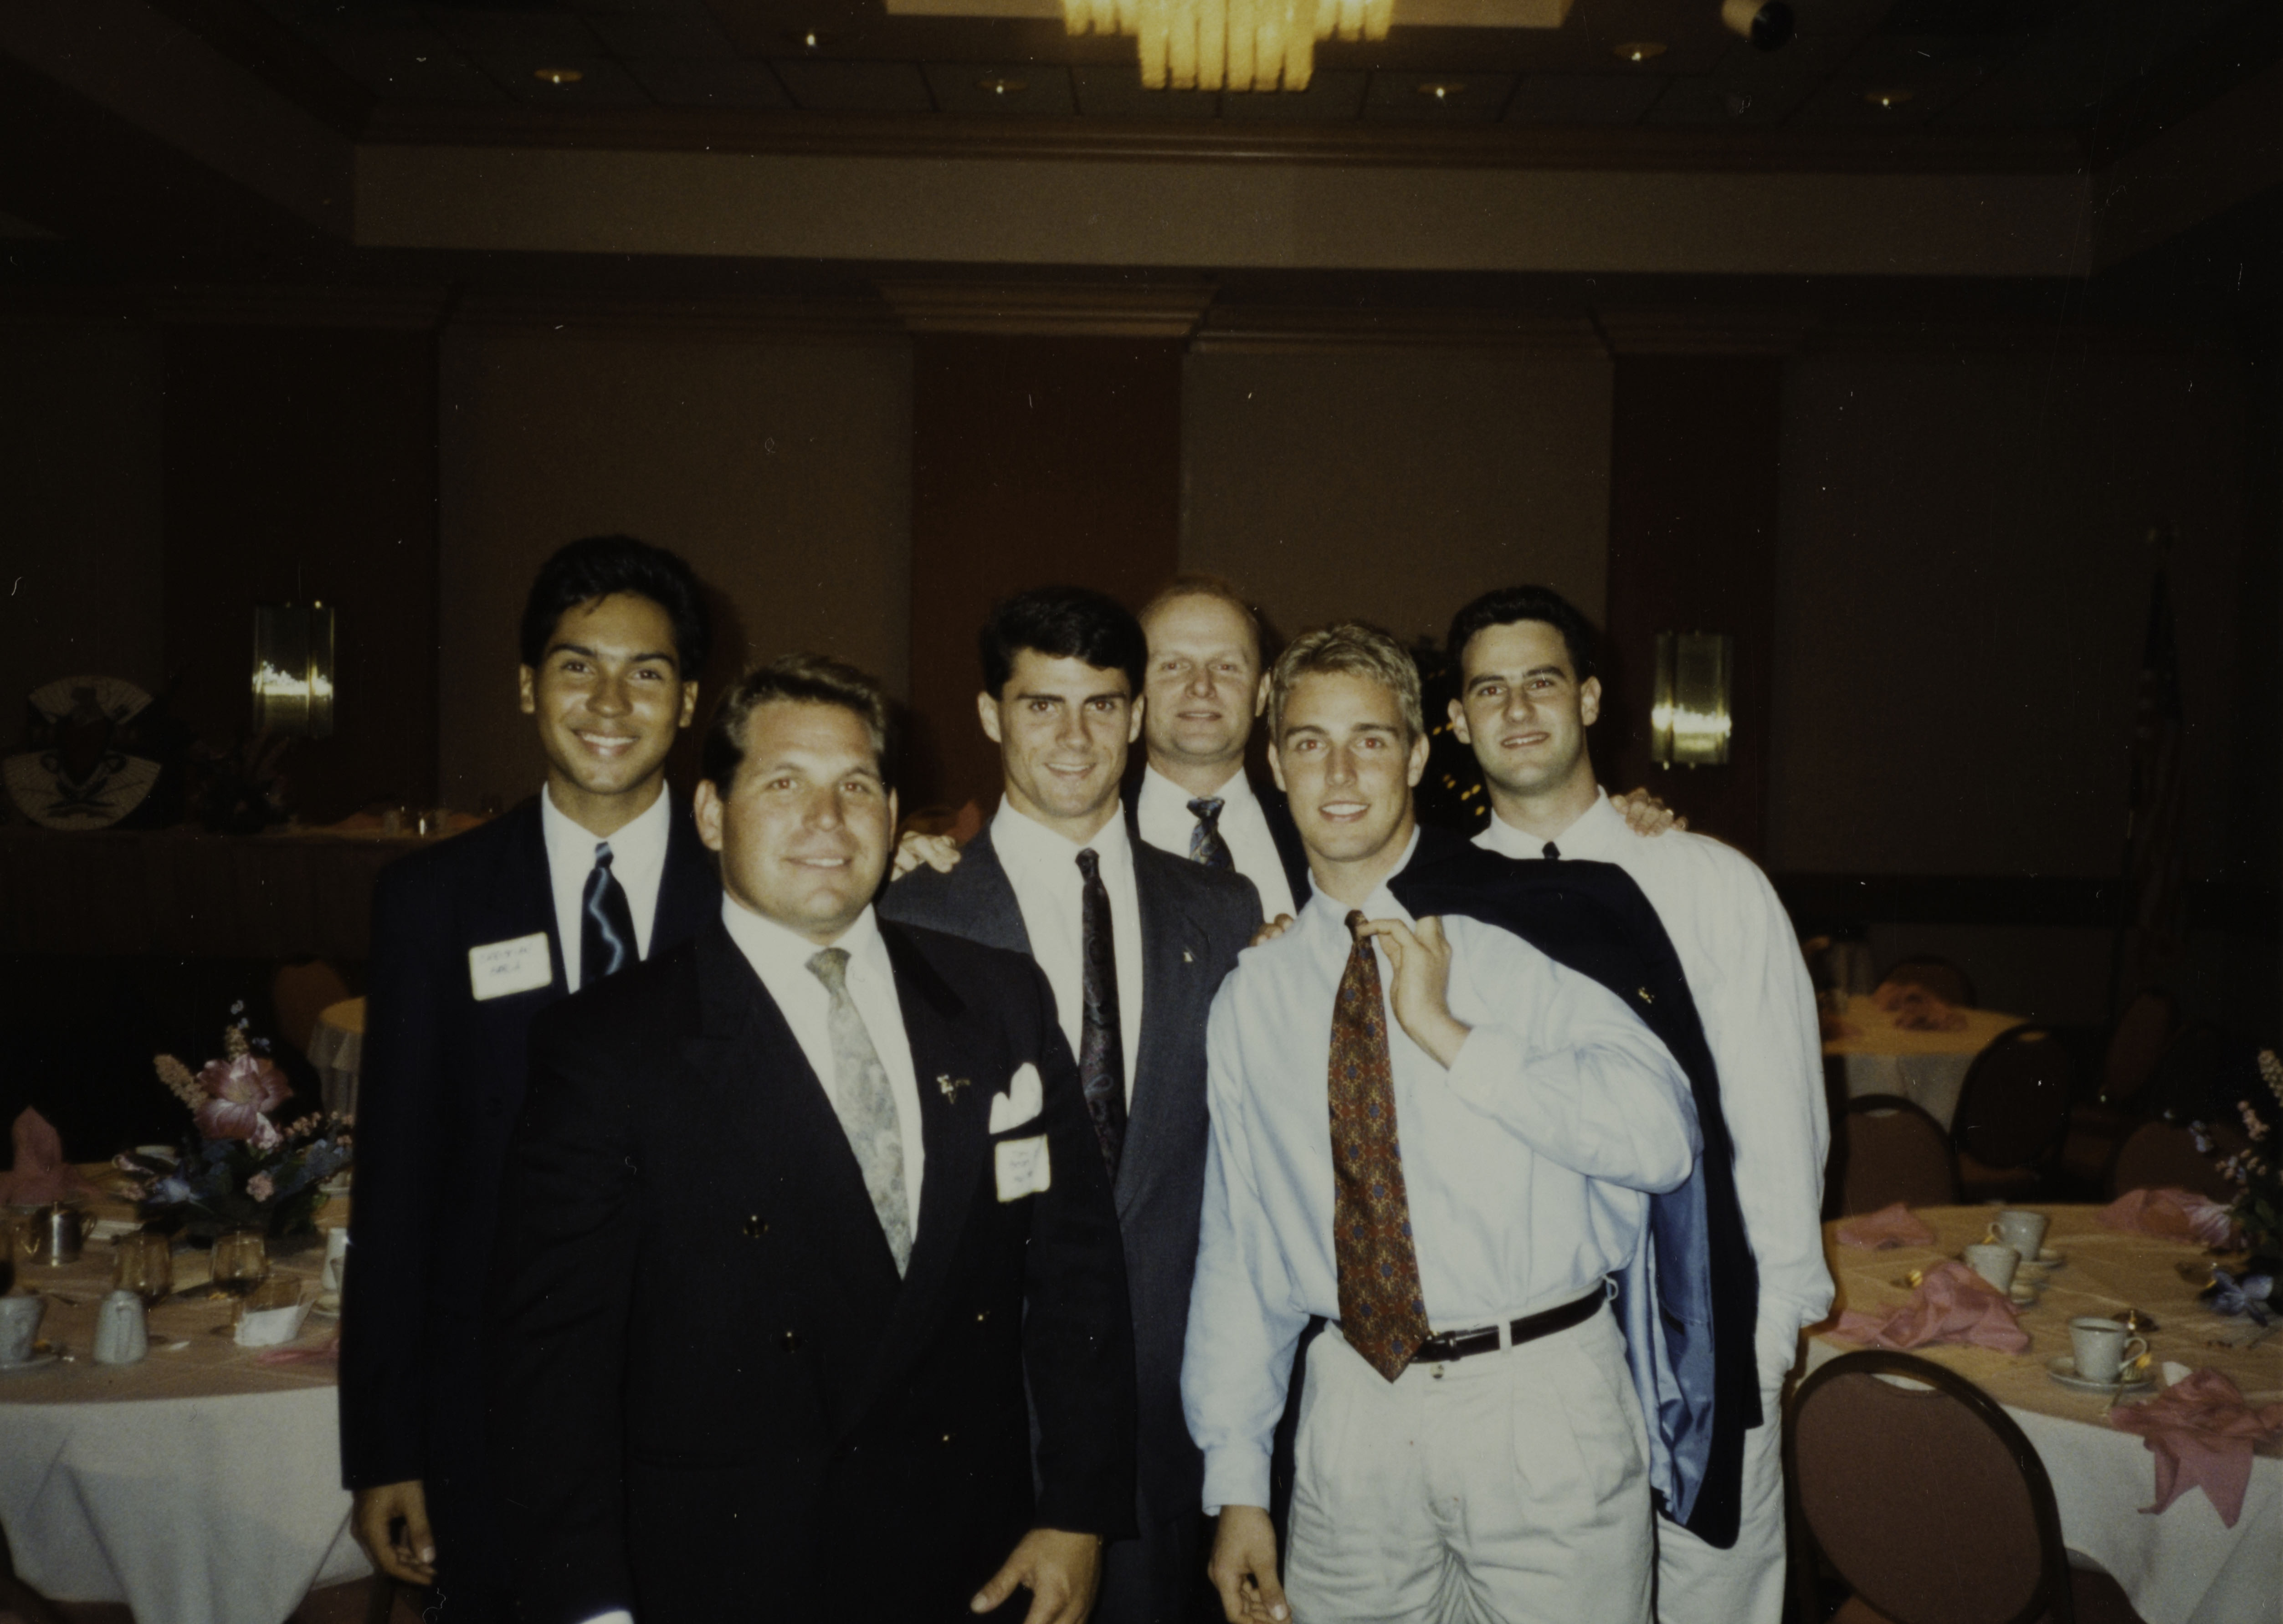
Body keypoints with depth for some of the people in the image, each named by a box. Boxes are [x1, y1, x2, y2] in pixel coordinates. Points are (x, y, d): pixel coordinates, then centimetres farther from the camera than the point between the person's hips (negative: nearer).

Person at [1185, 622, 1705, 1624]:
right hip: (1353, 1413, 3)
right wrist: (1236, 1484, 7)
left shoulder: (1527, 925, -5)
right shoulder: (1254, 995, 6)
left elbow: (1663, 1140, -16)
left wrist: (1448, 1034, -19)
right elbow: (1237, 1244, 8)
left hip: (1544, 1403, -3)